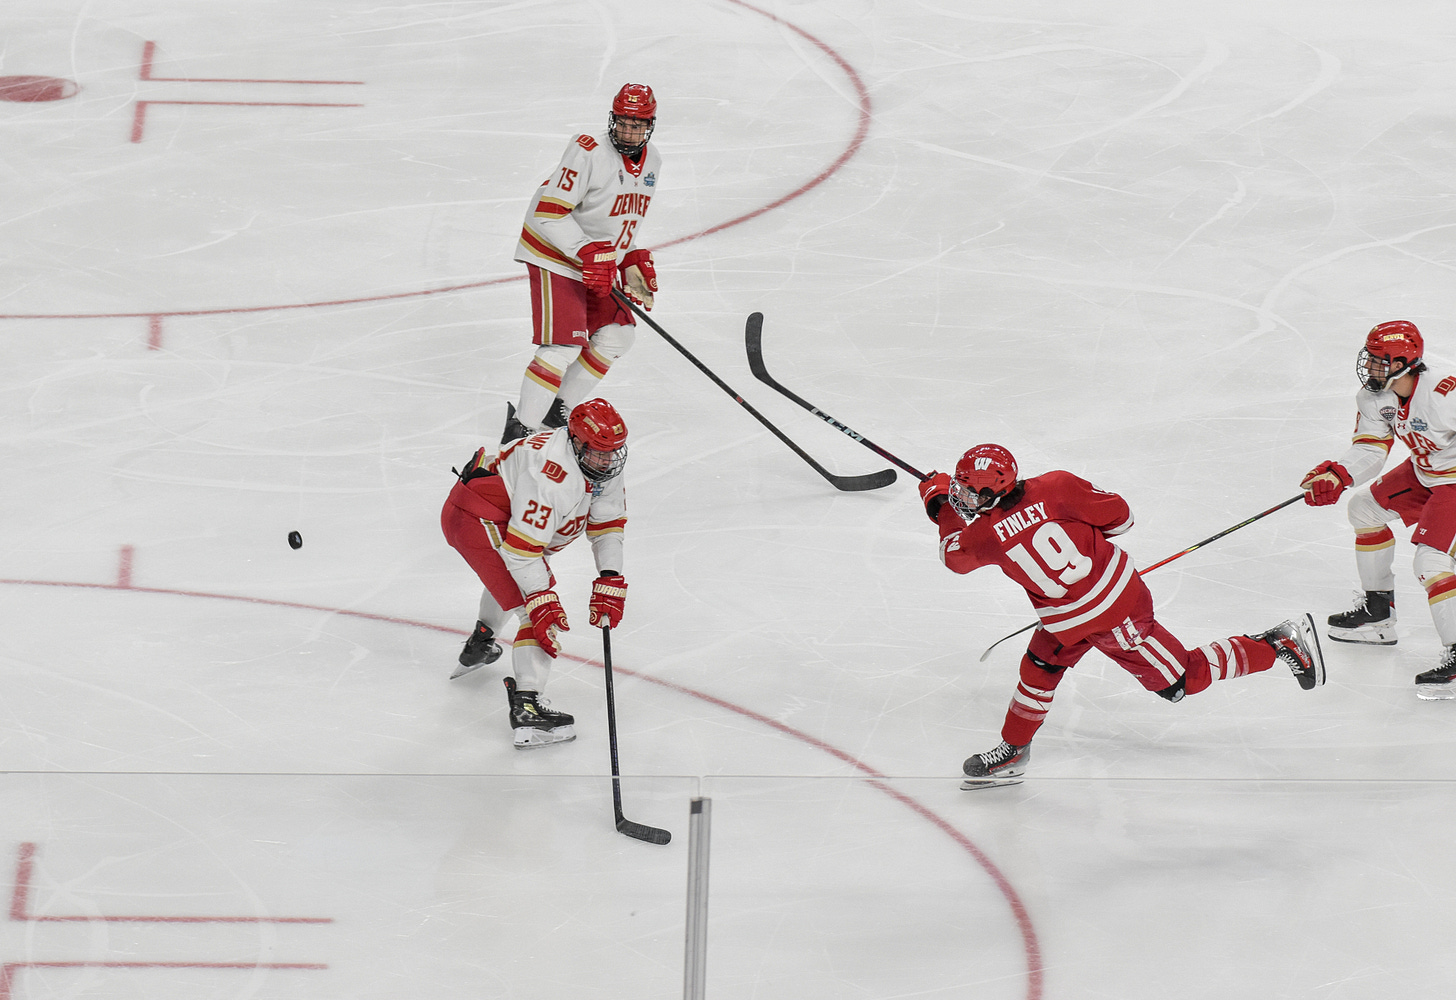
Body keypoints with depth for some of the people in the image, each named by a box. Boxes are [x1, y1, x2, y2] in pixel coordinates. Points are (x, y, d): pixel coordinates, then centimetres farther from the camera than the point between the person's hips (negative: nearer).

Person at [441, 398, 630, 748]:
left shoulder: (601, 462, -3)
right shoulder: (553, 477, -32)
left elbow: (608, 523, 5)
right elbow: (522, 547, -32)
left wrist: (610, 581, -5)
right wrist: (542, 601, -31)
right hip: (476, 520, -11)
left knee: (517, 577, 38)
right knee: (542, 613, -18)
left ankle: (480, 644, 64)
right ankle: (527, 708, -26)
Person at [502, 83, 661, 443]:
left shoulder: (650, 162, 5)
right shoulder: (589, 153, -24)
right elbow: (549, 211, -28)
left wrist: (634, 260, 10)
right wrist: (588, 253, -32)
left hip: (599, 262, 9)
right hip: (555, 256, -9)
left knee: (617, 333, 12)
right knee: (564, 345, -17)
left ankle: (560, 409, 23)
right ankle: (521, 427, -12)